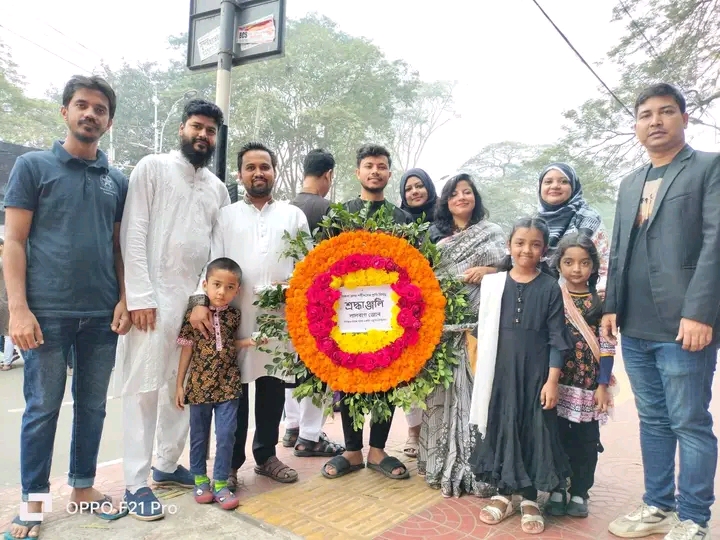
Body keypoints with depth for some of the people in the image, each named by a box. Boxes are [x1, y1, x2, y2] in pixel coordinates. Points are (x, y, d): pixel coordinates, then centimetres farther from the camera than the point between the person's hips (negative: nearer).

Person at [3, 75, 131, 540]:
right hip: (48, 311, -3)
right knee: (43, 408, 6)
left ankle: (83, 485, 28)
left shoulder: (118, 181, 11)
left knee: (93, 405, 12)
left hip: (102, 313, 3)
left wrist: (124, 300, 0)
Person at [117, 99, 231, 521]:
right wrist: (140, 296, -14)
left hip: (196, 300, 5)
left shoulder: (219, 188, 15)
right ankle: (136, 483, 11)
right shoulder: (152, 168, 0)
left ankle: (167, 465, 26)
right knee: (144, 387, 0)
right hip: (153, 296, -5)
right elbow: (133, 234, -7)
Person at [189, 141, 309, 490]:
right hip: (235, 315, -1)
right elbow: (211, 262, 0)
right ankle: (231, 462, 19)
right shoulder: (225, 216, 9)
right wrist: (201, 301, -13)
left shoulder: (294, 215, 11)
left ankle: (266, 455, 27)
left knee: (273, 387, 10)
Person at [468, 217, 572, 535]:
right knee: (501, 427, 9)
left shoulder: (550, 287, -2)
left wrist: (552, 380, -7)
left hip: (536, 373, -1)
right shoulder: (492, 283, 0)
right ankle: (505, 492, 27)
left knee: (534, 431, 6)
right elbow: (484, 332, 5)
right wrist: (481, 372, 4)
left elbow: (557, 338, -2)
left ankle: (529, 497, 24)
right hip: (500, 371, 1)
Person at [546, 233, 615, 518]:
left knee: (585, 441, 10)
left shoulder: (600, 300, 0)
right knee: (556, 438, 8)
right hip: (557, 382, 0)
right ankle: (557, 491, 22)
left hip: (589, 385, 0)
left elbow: (607, 345, 0)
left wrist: (603, 385, -4)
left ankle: (579, 493, 25)